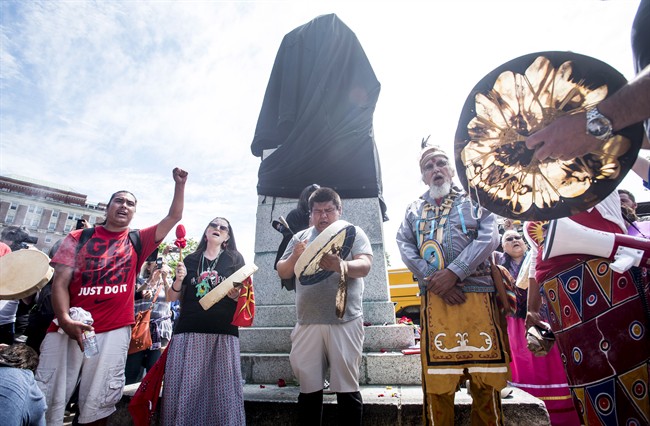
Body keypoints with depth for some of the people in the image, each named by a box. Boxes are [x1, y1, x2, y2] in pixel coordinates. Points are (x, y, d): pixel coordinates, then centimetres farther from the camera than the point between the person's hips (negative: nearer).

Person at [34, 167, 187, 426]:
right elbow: (60, 281, 1)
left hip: (114, 332, 0)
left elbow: (174, 217, 5)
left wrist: (180, 184, -3)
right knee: (46, 401, 3)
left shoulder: (138, 241, 9)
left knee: (97, 404, 7)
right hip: (69, 327, 0)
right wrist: (65, 319, -15)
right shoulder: (79, 237, 8)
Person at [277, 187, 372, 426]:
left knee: (347, 388, 7)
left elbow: (364, 267, -9)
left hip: (345, 322, -2)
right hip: (307, 324, 3)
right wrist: (295, 256, -11)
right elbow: (282, 272, 10)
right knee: (308, 388, 12)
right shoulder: (300, 238, 13)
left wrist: (340, 266, -30)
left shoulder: (353, 233, 5)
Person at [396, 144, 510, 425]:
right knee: (437, 381, 6)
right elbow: (405, 248, 3)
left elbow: (489, 238, -3)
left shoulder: (474, 200, 12)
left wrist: (454, 272, -15)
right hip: (433, 299, 1)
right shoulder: (413, 210, 16)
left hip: (477, 295, 0)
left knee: (485, 380, 6)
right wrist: (436, 282, -11)